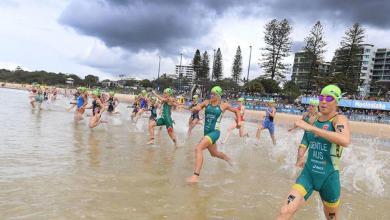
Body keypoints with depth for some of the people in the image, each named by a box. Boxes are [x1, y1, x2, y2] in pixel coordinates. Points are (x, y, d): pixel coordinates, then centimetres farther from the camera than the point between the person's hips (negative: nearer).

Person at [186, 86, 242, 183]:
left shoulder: (223, 105, -4)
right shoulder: (206, 102, 3)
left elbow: (236, 111, 12)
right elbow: (193, 110, 3)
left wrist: (239, 121, 0)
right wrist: (196, 108, -19)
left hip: (214, 132, -6)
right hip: (206, 132, 6)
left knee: (198, 148, -26)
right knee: (214, 153, 25)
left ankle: (195, 176, -26)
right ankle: (228, 159, 57)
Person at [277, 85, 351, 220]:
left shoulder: (339, 119, -12)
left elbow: (345, 141, -35)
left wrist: (311, 127, -35)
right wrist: (300, 156, 2)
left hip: (329, 177, -3)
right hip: (308, 174, 3)